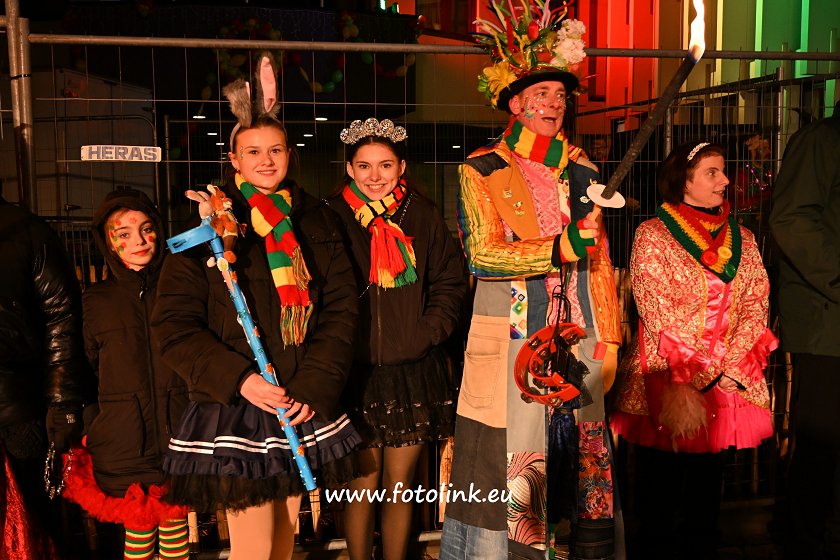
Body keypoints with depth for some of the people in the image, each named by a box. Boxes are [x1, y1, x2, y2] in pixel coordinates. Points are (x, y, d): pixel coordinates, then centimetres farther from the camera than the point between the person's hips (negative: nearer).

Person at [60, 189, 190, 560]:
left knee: (175, 525, 6)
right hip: (124, 443, 0)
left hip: (178, 436, 0)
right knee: (139, 530, 5)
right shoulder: (97, 300, 5)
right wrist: (91, 427, 2)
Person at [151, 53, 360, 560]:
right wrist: (237, 379, -15)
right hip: (234, 406, -3)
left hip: (305, 404, 3)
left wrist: (314, 386, -8)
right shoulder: (209, 222, -2)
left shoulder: (318, 221, 8)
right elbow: (175, 322, -5)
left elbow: (341, 309, 3)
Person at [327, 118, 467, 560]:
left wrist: (428, 332, -4)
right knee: (362, 485, 4)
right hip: (357, 374, -2)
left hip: (414, 372, 2)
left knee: (399, 486, 12)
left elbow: (450, 283, 9)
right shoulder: (334, 219, -2)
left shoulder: (423, 216, 5)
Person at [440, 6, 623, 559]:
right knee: (508, 469, -1)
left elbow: (600, 261, 13)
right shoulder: (482, 171, 1)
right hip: (509, 343, -3)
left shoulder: (583, 172, 13)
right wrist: (559, 248, -19)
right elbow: (482, 256, -10)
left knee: (579, 460, 7)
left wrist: (608, 342, 8)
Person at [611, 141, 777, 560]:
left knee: (707, 488, 10)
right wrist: (697, 369, -13)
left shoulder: (740, 238, 13)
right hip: (665, 378, -4)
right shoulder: (653, 235, -2)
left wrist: (724, 363, -10)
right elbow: (655, 310, -9)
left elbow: (756, 302, 5)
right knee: (660, 490, 3)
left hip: (727, 381, 4)